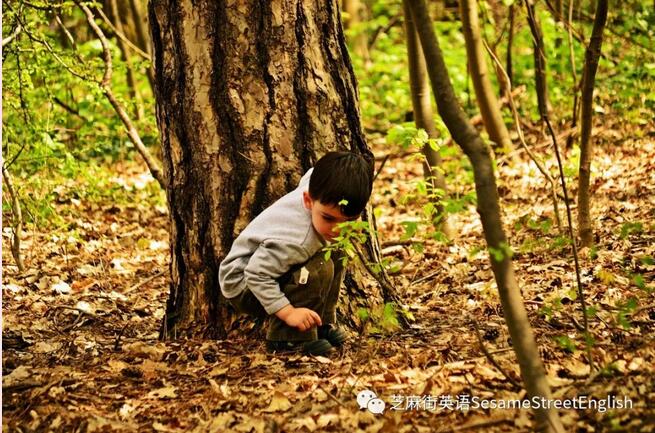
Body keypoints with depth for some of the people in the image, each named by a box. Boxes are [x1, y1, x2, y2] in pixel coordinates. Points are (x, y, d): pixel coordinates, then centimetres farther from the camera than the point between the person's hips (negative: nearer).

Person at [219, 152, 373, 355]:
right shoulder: (296, 239, -39)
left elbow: (310, 176, 12)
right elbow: (257, 274, -37)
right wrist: (288, 312, -37)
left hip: (263, 257, 10)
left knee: (334, 254, 8)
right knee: (319, 268, -29)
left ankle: (322, 325, 14)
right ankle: (288, 338, -18)